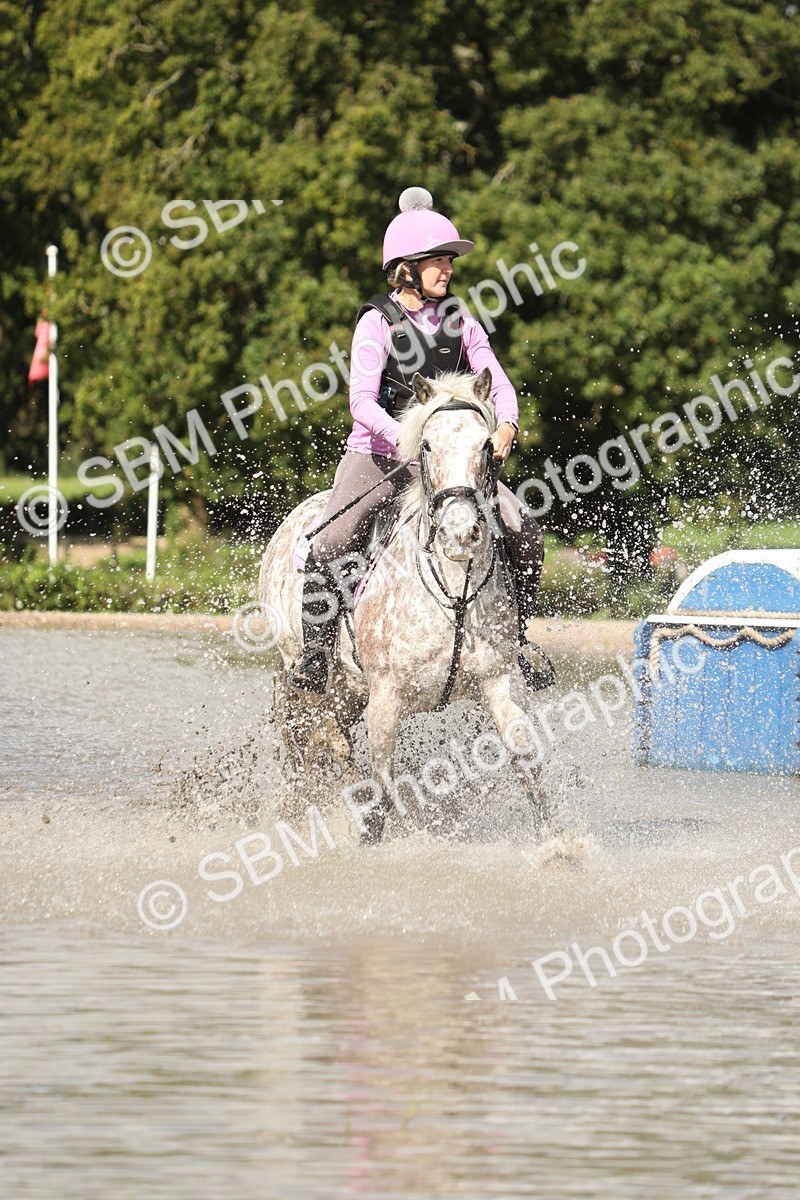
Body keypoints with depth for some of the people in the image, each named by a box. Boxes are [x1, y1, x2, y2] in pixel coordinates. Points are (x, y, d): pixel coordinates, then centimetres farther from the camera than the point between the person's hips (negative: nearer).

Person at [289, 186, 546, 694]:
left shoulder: (459, 321, 6)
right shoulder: (378, 322, -7)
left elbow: (499, 384, 2)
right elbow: (362, 402, -16)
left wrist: (505, 426, -21)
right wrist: (407, 440, -33)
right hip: (378, 455, -4)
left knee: (524, 532, -12)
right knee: (332, 546, -26)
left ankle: (515, 641, 4)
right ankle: (316, 650, -8)